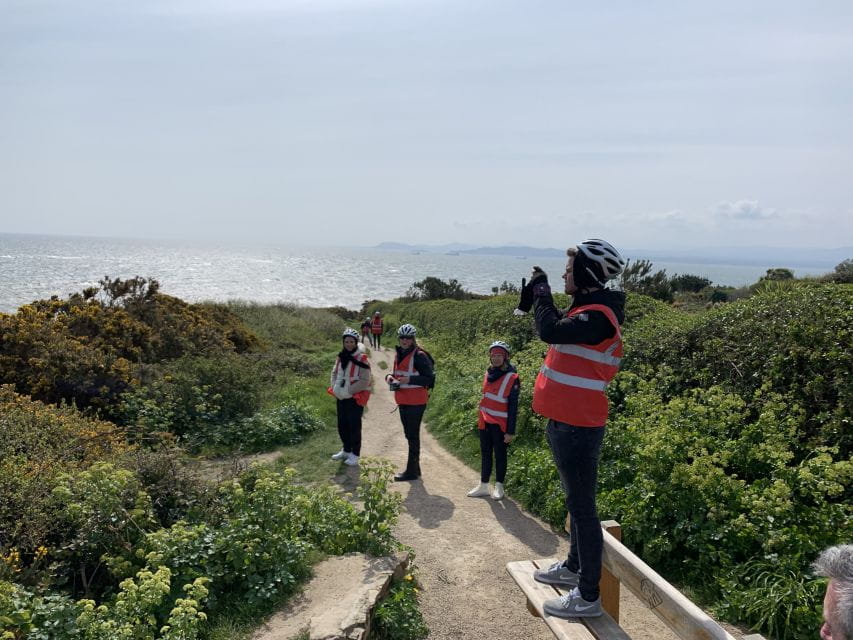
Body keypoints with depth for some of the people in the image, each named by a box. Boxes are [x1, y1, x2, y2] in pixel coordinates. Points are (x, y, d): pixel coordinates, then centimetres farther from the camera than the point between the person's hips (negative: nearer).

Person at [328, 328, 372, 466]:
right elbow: (334, 373, 16)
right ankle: (346, 450, 33)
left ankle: (355, 454, 13)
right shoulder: (340, 357, 6)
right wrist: (335, 387, -1)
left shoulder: (362, 359, -14)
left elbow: (365, 381, -17)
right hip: (340, 398, 6)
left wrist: (348, 391, -18)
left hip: (355, 398, -6)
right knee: (342, 425, 16)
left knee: (354, 426, 1)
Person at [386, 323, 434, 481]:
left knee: (413, 435, -3)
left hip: (416, 402, -9)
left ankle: (412, 471, 4)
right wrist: (390, 377, 2)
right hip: (403, 401, 9)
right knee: (409, 434, 15)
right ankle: (414, 468, 27)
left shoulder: (419, 356, -13)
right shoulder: (399, 354, 12)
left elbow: (430, 378, -16)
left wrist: (409, 380, -24)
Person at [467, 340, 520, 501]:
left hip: (500, 424, -6)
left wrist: (510, 431, -14)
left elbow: (513, 407, -13)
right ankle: (483, 486, 22)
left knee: (500, 455, 6)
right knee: (485, 454, 12)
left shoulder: (511, 377, -13)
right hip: (484, 422, 6)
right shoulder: (488, 373, 7)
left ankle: (499, 487, 17)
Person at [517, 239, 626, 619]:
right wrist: (536, 295, 5)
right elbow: (558, 328, 14)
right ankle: (574, 567, 38)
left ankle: (588, 596, 6)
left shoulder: (597, 316, -20)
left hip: (577, 426, -10)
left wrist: (541, 290, -16)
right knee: (576, 501, 22)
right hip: (567, 421, 10)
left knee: (582, 506, -3)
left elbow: (551, 331, -32)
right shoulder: (587, 308, 13)